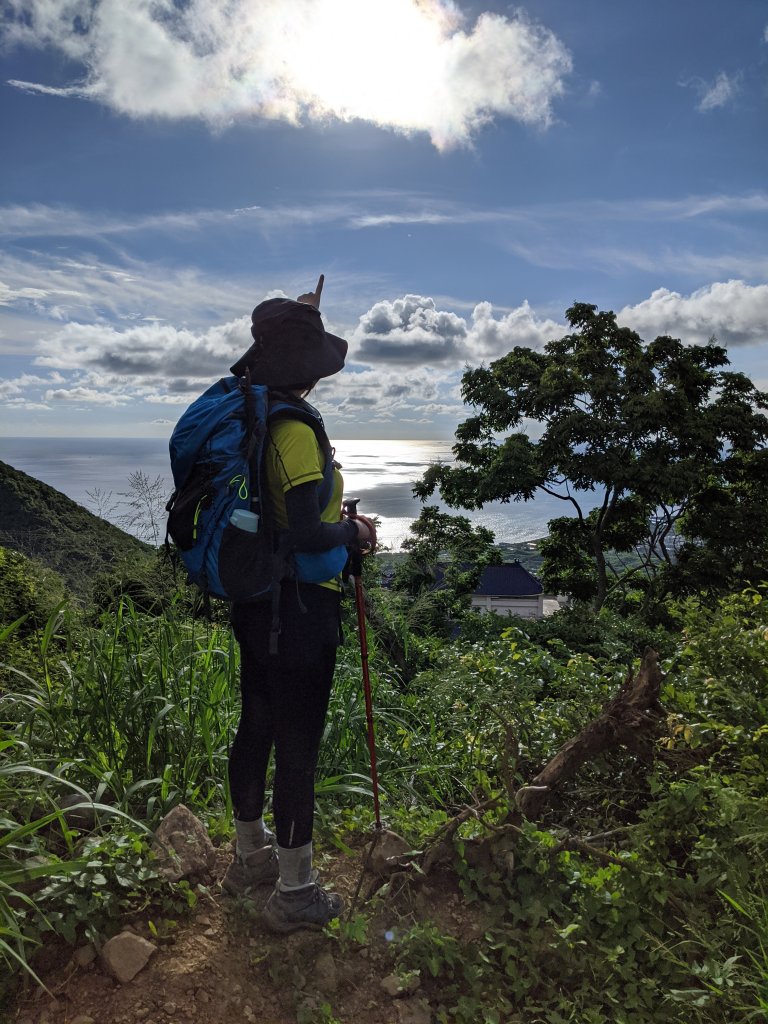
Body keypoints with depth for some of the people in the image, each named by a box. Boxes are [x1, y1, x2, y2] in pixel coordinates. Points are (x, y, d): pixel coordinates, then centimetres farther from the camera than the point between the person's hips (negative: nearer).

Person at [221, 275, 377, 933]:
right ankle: (294, 892, 22)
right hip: (301, 610, -10)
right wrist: (356, 529, -9)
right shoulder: (295, 430, -23)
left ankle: (250, 856, 43)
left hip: (254, 602, 10)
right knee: (298, 743, 4)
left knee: (257, 725, 22)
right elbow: (307, 534, -29)